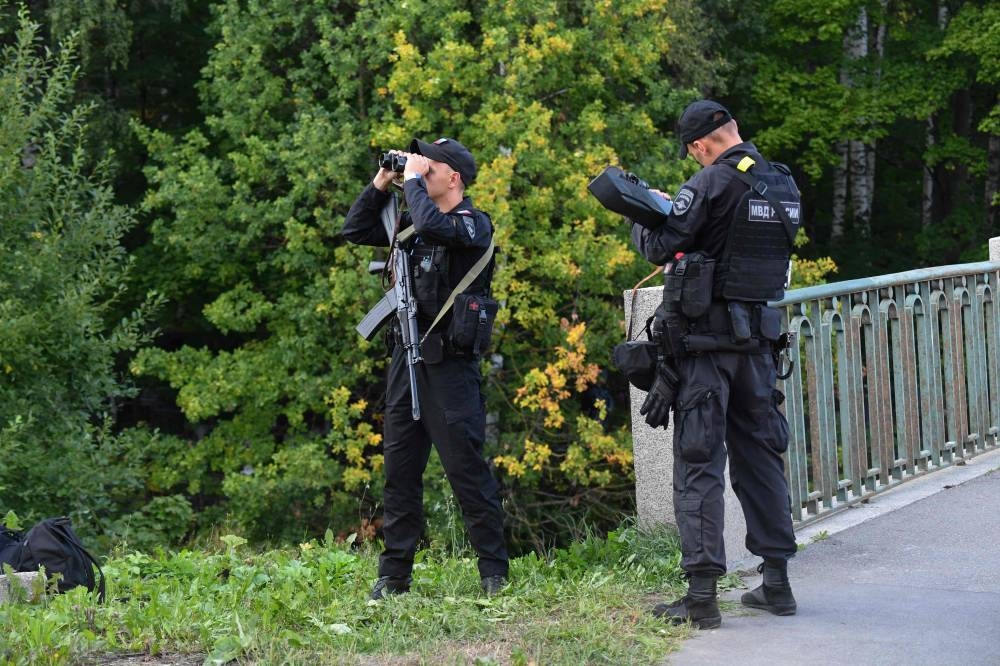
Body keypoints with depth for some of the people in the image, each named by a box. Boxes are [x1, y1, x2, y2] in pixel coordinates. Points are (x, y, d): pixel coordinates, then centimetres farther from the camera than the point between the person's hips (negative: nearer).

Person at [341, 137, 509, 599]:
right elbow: (355, 230, 19)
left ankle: (494, 573, 1)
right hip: (406, 356, 7)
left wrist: (412, 180, -13)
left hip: (449, 363, -7)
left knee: (466, 469, -6)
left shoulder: (474, 224, -8)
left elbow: (432, 226, -28)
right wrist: (381, 184, 9)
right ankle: (393, 575, 12)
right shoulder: (413, 223, 14)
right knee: (400, 469, 8)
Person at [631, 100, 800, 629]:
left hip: (703, 340, -7)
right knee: (760, 453, 15)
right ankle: (777, 581, 18)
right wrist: (674, 206, 20)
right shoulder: (784, 185, 9)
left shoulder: (714, 183, -15)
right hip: (758, 339, 7)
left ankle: (702, 595, -8)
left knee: (698, 463, -4)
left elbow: (660, 246, -15)